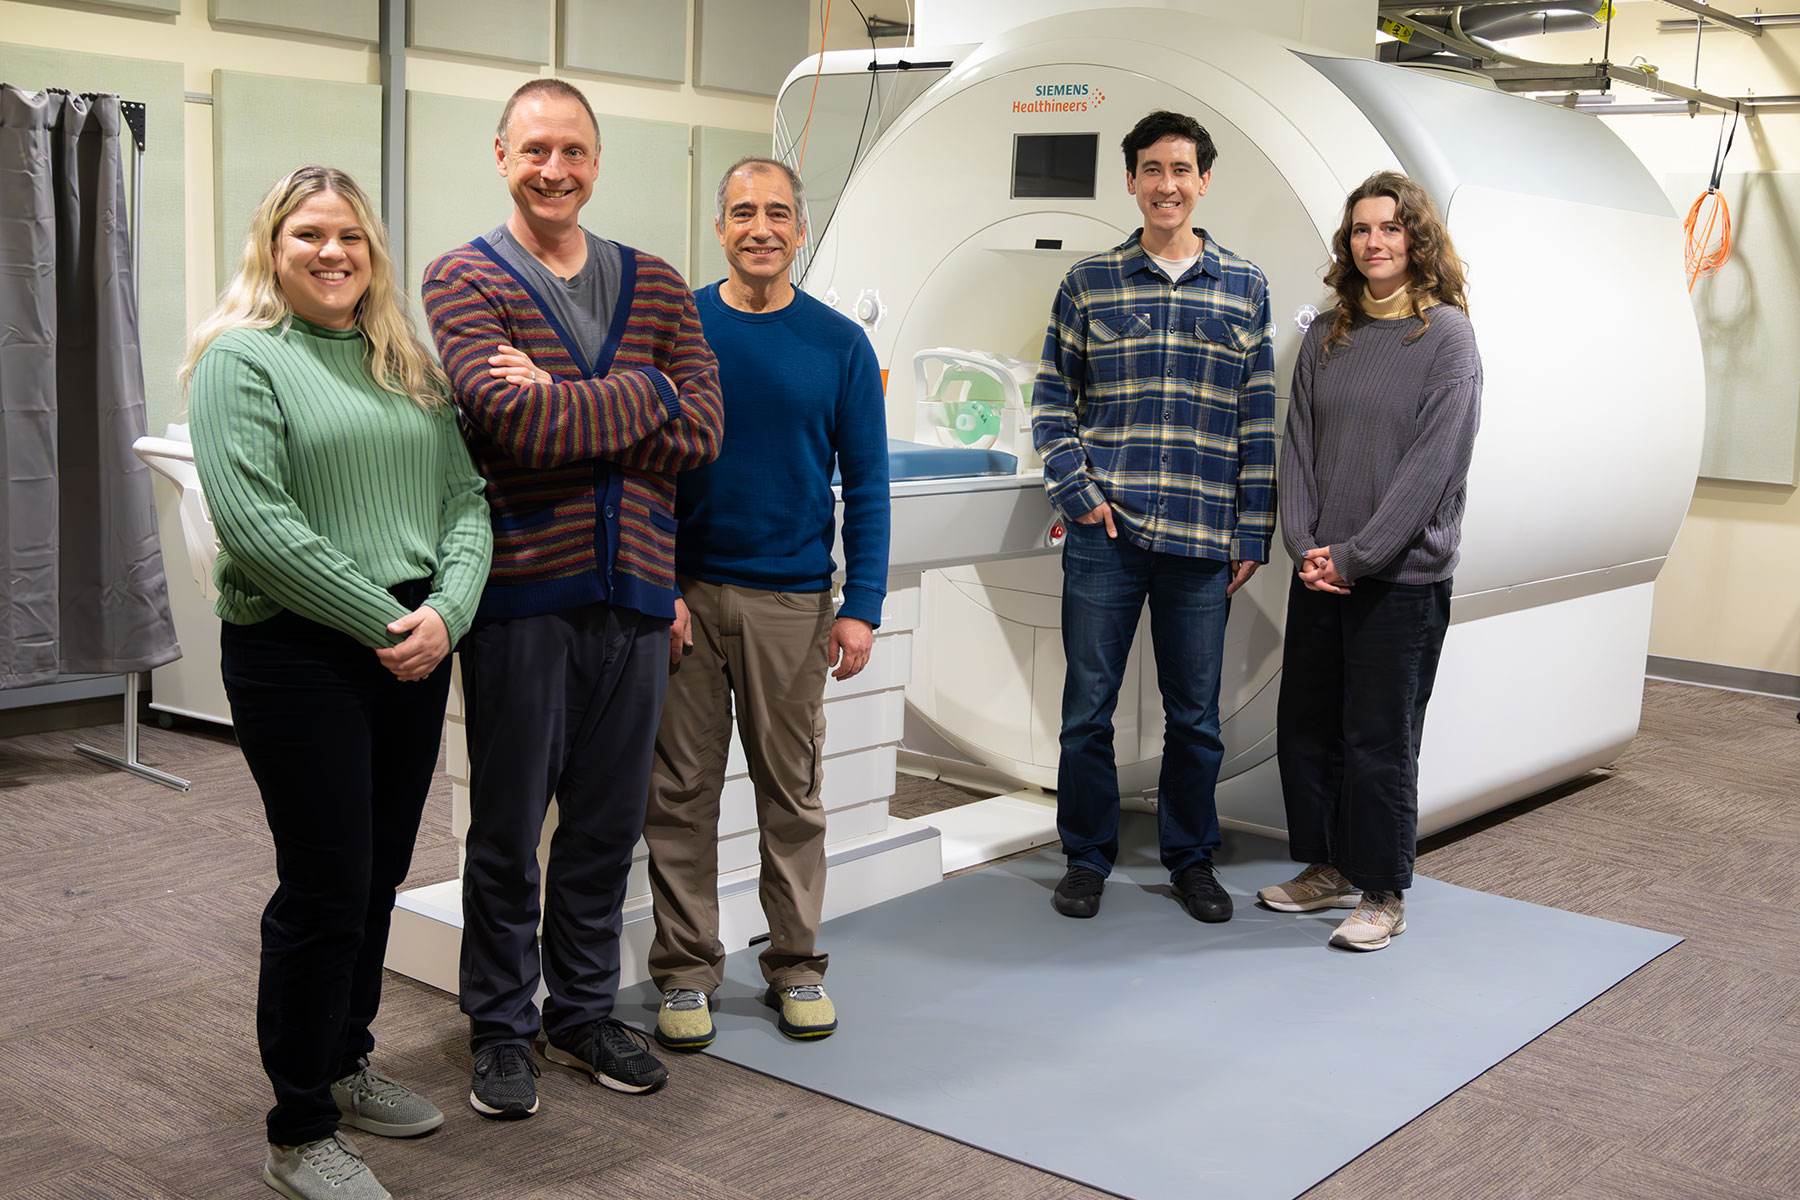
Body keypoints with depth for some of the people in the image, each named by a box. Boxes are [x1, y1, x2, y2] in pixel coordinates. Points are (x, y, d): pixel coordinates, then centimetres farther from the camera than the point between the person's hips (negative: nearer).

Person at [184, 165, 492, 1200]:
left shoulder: (411, 367, 14)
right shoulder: (241, 359, -5)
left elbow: (465, 495, 8)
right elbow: (255, 524, -16)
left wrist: (446, 611, -9)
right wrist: (380, 621, -16)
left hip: (415, 648, 6)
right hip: (298, 654, -6)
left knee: (380, 873, 15)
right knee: (325, 888, -2)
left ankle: (345, 1065, 33)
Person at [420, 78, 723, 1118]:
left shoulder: (655, 285, 11)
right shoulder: (466, 280, -1)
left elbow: (702, 429, -3)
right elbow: (514, 421, -17)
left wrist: (566, 410, -12)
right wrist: (643, 394, -7)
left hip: (634, 592, 4)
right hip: (521, 593, -3)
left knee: (608, 824, 12)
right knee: (508, 827, 7)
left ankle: (584, 1011, 29)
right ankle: (503, 1030, 22)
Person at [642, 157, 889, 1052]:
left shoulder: (839, 344, 3)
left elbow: (866, 484, 3)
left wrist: (862, 607, -4)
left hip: (792, 601, 0)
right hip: (685, 594, 0)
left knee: (792, 792, 8)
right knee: (681, 790, 5)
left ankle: (796, 964, 22)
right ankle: (686, 970, 16)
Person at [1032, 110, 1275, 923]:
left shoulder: (1244, 290, 8)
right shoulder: (1088, 284, 6)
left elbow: (1260, 422, 7)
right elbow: (1052, 401, 8)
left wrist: (1252, 532, 3)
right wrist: (1078, 492, -5)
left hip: (1203, 540, 1)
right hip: (1104, 531, 0)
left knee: (1195, 714, 8)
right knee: (1088, 705, 5)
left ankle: (1190, 858, 25)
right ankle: (1087, 857, 21)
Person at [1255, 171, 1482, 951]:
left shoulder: (1446, 334, -7)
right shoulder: (1327, 338, 10)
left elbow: (1434, 462, -13)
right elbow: (1299, 447, 9)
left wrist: (1356, 556, -15)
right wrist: (1304, 545, -5)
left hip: (1402, 577, -5)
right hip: (1320, 573, 6)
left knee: (1379, 739, 1)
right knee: (1303, 727, 12)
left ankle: (1382, 894, 16)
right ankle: (1330, 868, 29)